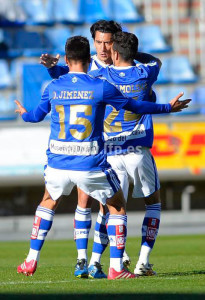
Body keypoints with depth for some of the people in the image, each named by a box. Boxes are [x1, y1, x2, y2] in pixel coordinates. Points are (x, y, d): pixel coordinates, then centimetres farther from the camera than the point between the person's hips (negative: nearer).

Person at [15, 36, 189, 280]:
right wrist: (168, 108, 19)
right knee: (117, 206, 16)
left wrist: (24, 114, 44)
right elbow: (135, 106, 4)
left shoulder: (52, 88, 1)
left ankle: (31, 261, 25)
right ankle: (115, 267, 7)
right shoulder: (101, 87, -8)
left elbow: (37, 115, 19)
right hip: (91, 166, -3)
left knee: (48, 202, 29)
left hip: (58, 164, 3)